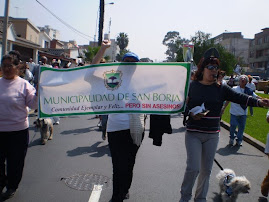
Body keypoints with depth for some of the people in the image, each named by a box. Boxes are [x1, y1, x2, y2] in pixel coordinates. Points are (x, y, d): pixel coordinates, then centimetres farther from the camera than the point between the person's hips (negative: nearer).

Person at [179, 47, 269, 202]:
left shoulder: (221, 89, 2)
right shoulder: (193, 86, -2)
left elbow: (240, 97, -10)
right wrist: (192, 114, -18)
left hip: (212, 135, 3)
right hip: (193, 133, -3)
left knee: (206, 170, 11)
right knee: (194, 168, -7)